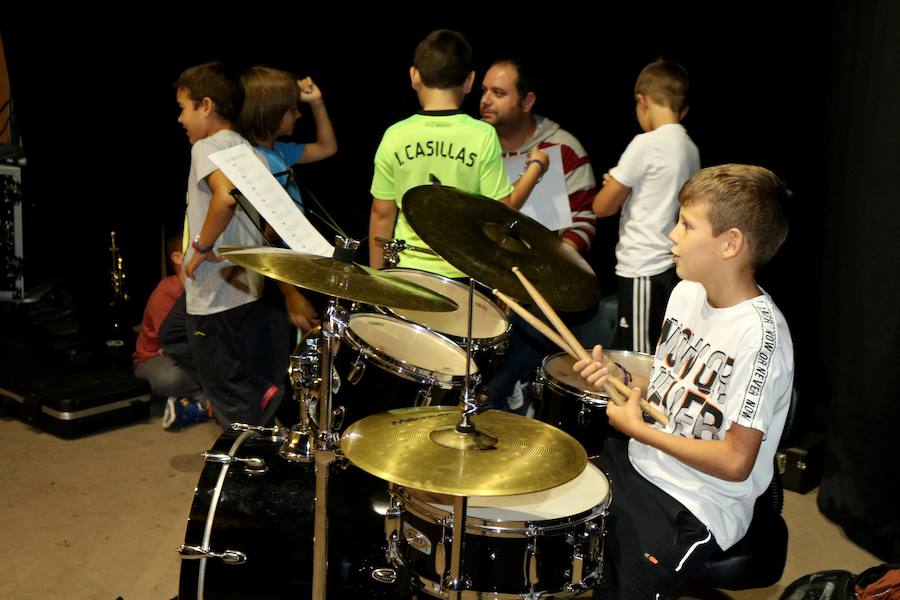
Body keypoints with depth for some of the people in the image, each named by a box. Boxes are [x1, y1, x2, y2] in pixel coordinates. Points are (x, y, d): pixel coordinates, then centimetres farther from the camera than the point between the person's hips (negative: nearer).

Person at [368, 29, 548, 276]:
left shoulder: (395, 136, -4)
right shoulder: (482, 136, -10)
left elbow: (382, 213, 2)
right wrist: (536, 167, 7)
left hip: (406, 272, 2)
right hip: (464, 275, -1)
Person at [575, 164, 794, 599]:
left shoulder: (758, 334, -25)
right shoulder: (687, 292, 2)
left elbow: (735, 462, -23)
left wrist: (639, 430, -16)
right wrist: (622, 380, -4)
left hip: (696, 509, -8)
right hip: (640, 463, 8)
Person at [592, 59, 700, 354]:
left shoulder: (646, 144, -13)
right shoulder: (690, 149, 10)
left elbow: (603, 206, -8)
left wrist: (613, 183, 12)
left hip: (642, 270, -8)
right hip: (674, 267, 8)